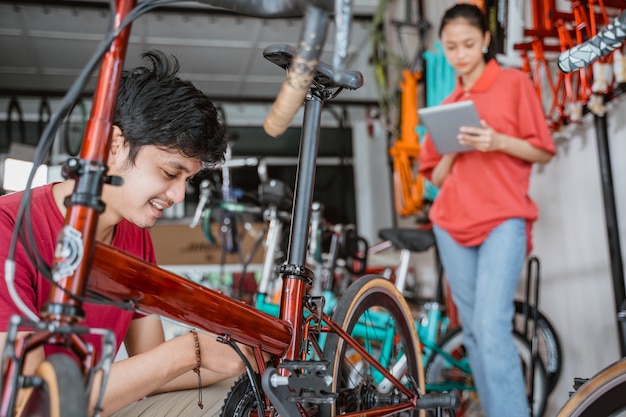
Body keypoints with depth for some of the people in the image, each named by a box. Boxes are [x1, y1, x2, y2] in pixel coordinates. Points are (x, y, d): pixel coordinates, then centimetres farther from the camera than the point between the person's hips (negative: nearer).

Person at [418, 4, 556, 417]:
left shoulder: (515, 83, 4)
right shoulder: (446, 104, 15)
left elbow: (543, 150, 2)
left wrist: (498, 141, -15)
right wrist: (450, 151, -6)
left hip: (503, 219, -5)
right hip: (452, 222, 5)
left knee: (493, 327, -18)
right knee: (473, 331, 6)